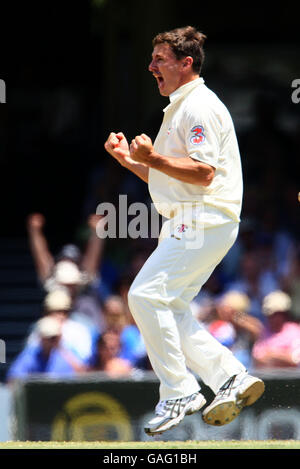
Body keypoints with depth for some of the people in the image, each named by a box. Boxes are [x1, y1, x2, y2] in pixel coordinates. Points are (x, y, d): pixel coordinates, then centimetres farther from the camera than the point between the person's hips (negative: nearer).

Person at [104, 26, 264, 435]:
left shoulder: (200, 107, -10)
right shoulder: (178, 109, 23)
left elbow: (203, 173, -20)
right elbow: (166, 179, 27)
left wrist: (152, 158, -24)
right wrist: (128, 159, 14)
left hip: (204, 223, -11)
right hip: (187, 225, 11)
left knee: (147, 295, -18)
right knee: (168, 309, 8)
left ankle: (180, 393, -13)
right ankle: (232, 378, 7)